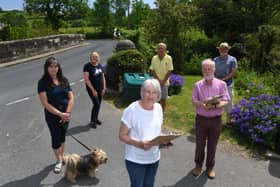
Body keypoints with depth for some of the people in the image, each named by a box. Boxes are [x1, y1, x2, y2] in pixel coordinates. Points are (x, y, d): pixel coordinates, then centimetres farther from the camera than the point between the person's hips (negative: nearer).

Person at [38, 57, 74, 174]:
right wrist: (60, 114, -21)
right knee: (56, 138, 6)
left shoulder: (64, 80, 1)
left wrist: (67, 113, -12)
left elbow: (71, 98, -1)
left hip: (66, 114, 4)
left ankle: (62, 156, 36)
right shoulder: (43, 82, -12)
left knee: (62, 136, 17)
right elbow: (45, 103, -17)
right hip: (52, 116, -3)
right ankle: (59, 161, 25)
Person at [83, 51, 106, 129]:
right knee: (96, 104, -10)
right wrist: (93, 90, -17)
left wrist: (104, 88, 4)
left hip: (100, 89, 6)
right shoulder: (87, 66, -10)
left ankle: (96, 119, 30)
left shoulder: (100, 66, 7)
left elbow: (103, 77, 12)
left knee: (99, 104, 12)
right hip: (92, 89, -6)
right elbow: (86, 79, -14)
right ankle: (92, 121, 7)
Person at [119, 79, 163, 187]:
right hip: (135, 160, -5)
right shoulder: (132, 110, -21)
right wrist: (139, 144, -31)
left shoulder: (158, 108, -3)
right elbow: (122, 135, -16)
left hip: (154, 158, 5)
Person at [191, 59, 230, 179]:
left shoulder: (221, 84, -2)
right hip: (201, 119, 1)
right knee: (200, 144, 11)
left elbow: (225, 101, -8)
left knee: (212, 145, 12)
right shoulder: (197, 85, 0)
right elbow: (194, 101, -5)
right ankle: (198, 165, 31)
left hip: (216, 119, 0)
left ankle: (210, 167, 31)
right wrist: (203, 103, -26)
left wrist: (215, 106, -28)